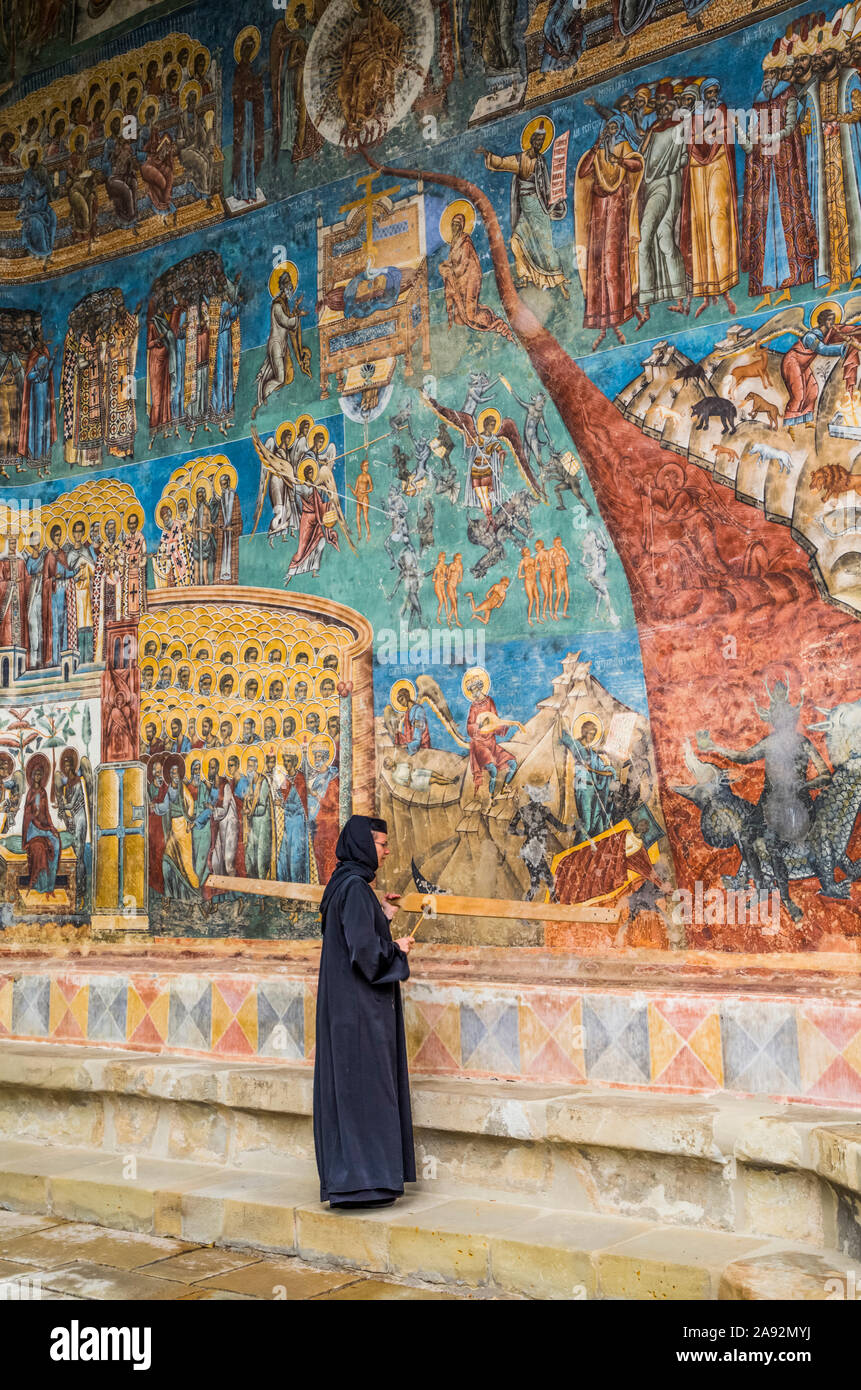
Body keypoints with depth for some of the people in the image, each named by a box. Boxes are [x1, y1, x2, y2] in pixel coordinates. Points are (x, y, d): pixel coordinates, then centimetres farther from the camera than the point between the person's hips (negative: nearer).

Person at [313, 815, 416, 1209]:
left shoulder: (345, 885, 12)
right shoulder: (355, 888, -18)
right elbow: (364, 948, -25)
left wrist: (382, 917, 14)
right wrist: (396, 949, -8)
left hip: (346, 1003, 10)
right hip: (359, 1004, -10)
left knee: (346, 1086, 13)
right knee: (364, 1085, -5)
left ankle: (341, 1177, 21)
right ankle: (362, 1180, 0)